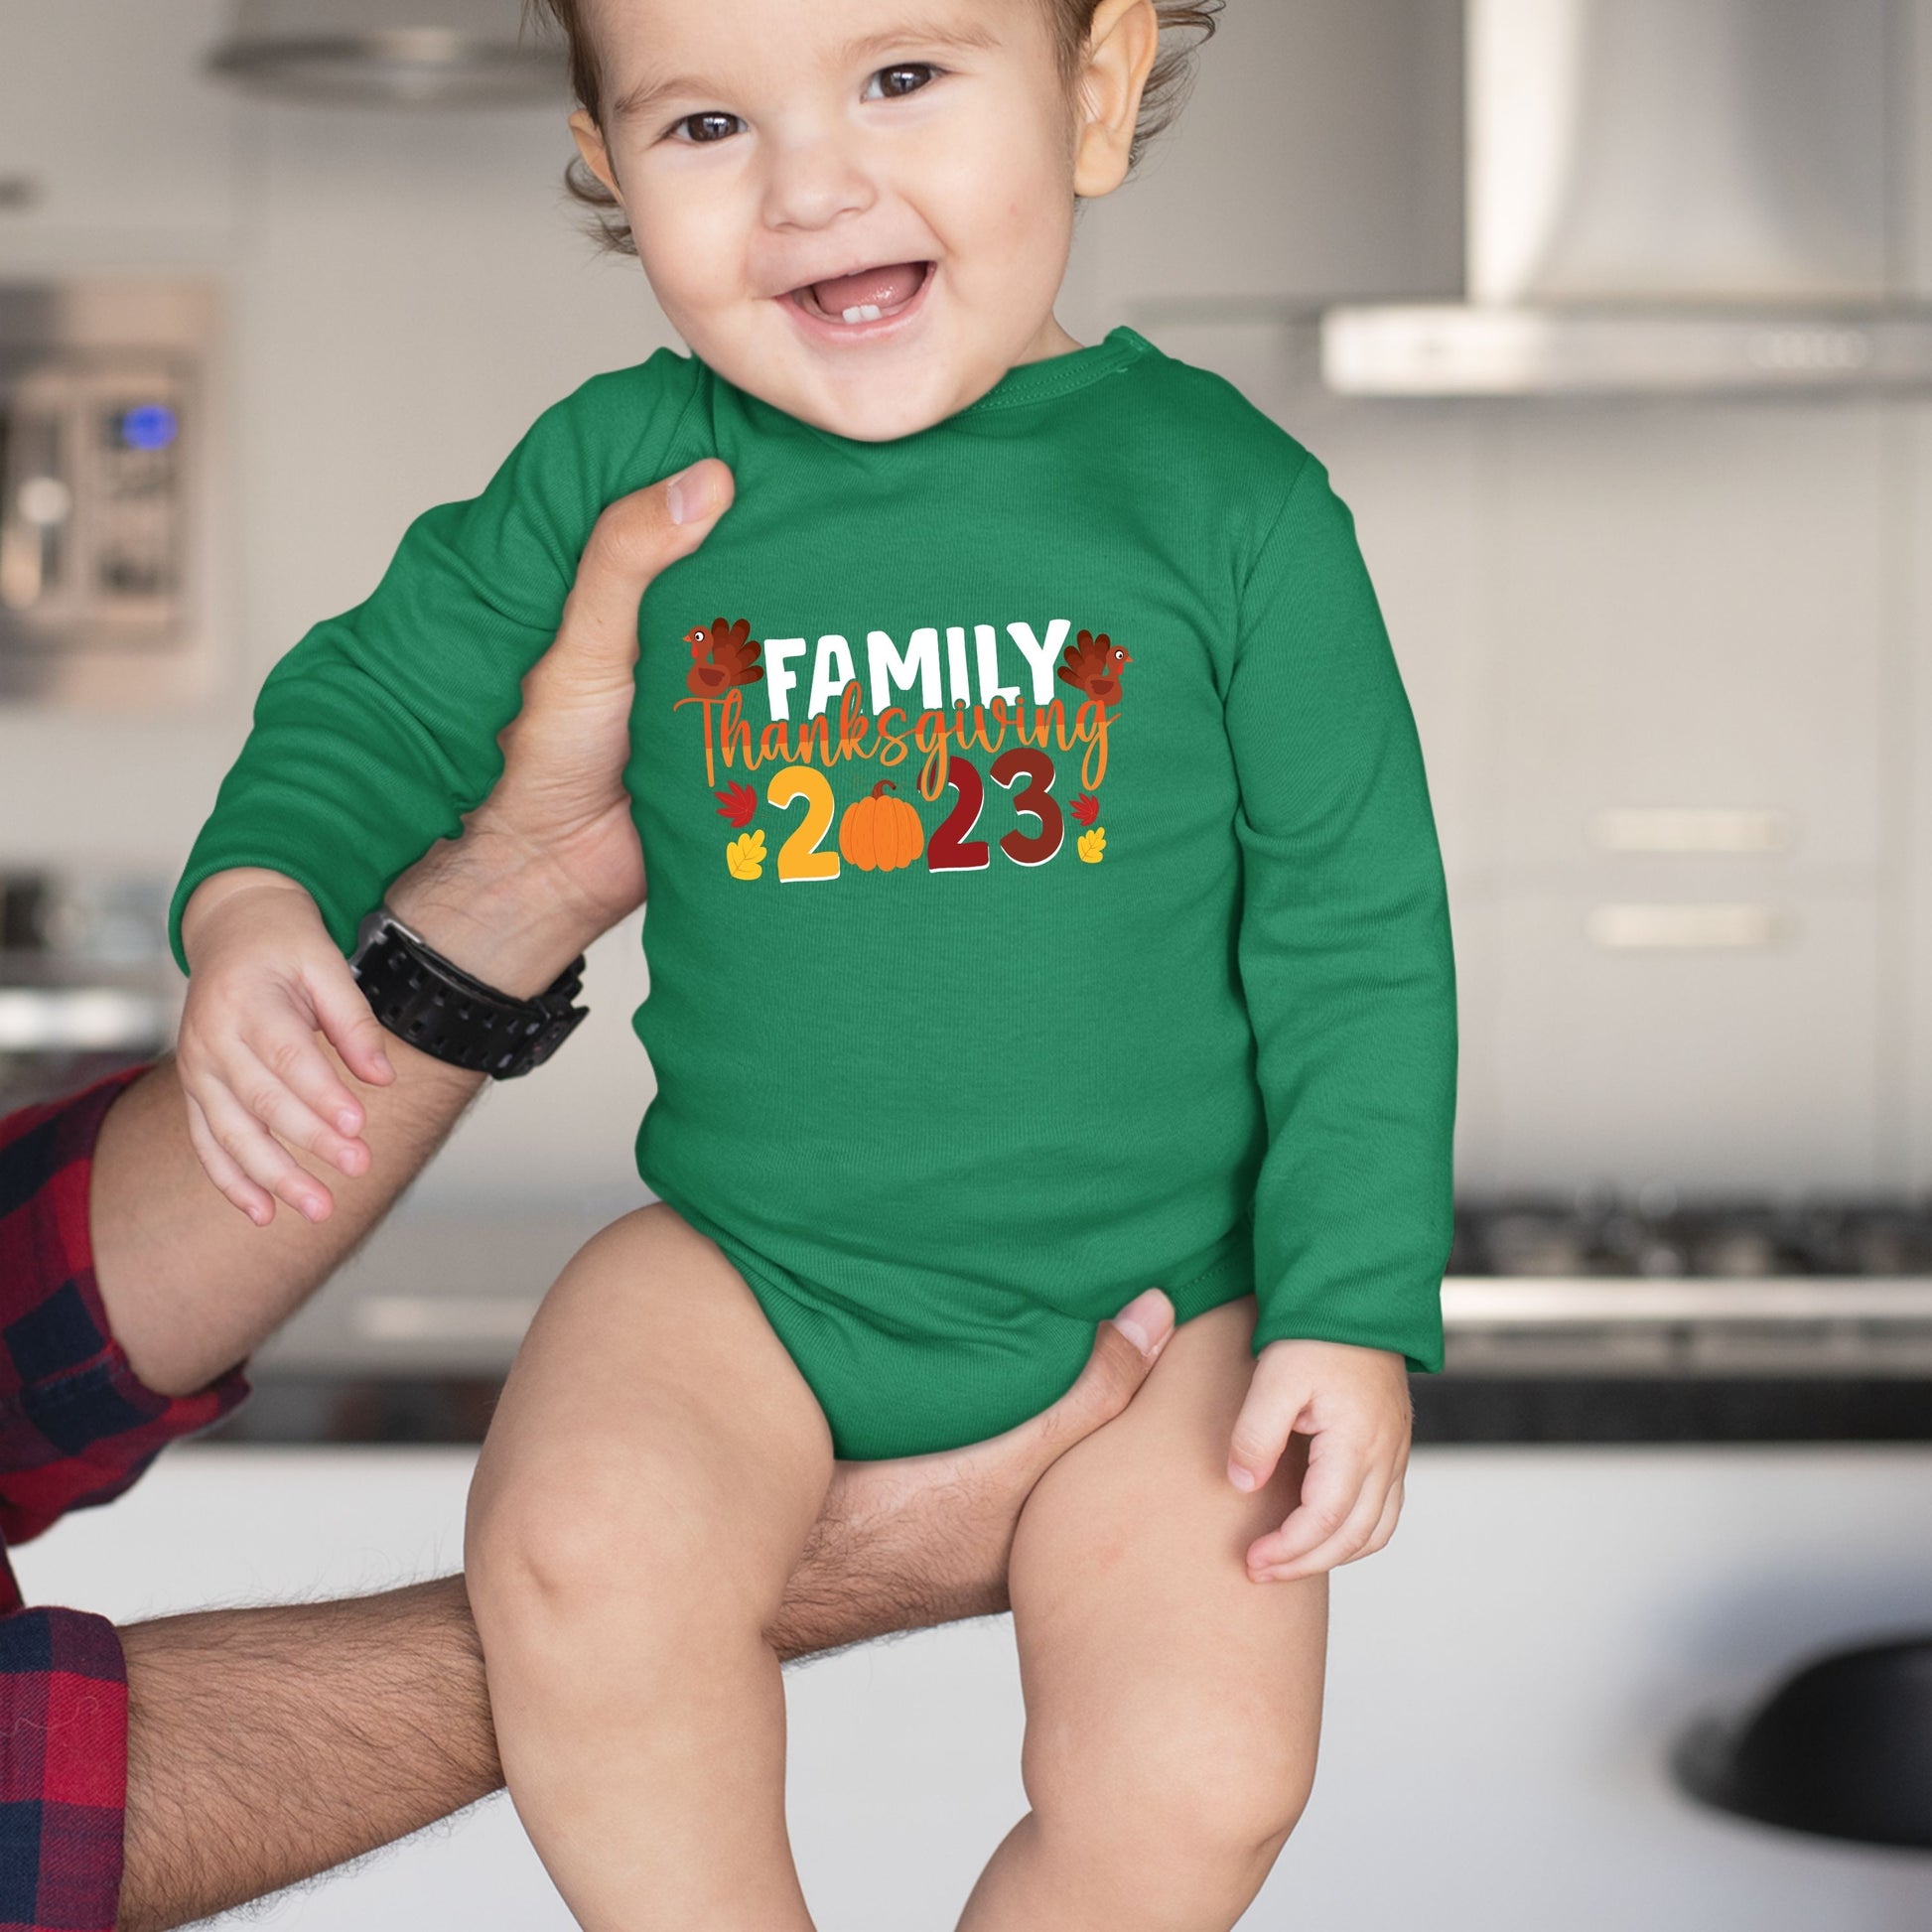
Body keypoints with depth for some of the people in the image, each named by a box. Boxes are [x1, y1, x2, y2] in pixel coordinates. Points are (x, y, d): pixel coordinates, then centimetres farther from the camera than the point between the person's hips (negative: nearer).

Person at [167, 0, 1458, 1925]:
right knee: (581, 1561, -27)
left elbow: (1351, 936, -3)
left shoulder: (1228, 498, -8)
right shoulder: (617, 470, -4)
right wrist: (256, 898, -12)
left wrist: (1353, 1315, -7)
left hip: (1147, 1298, -1)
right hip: (749, 1261, 1)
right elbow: (390, 694, 9)